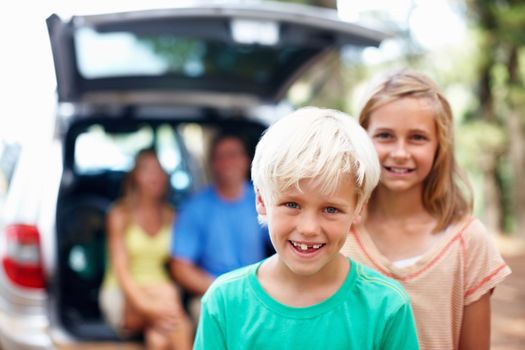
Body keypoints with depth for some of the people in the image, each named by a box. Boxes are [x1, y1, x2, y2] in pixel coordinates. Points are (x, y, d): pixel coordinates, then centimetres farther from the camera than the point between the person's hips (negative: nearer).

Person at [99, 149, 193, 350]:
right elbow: (120, 269, -11)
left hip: (160, 294, 3)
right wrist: (146, 304, -27)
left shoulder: (170, 217, 10)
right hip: (122, 296, -3)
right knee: (165, 291, -35)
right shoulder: (120, 214, -1)